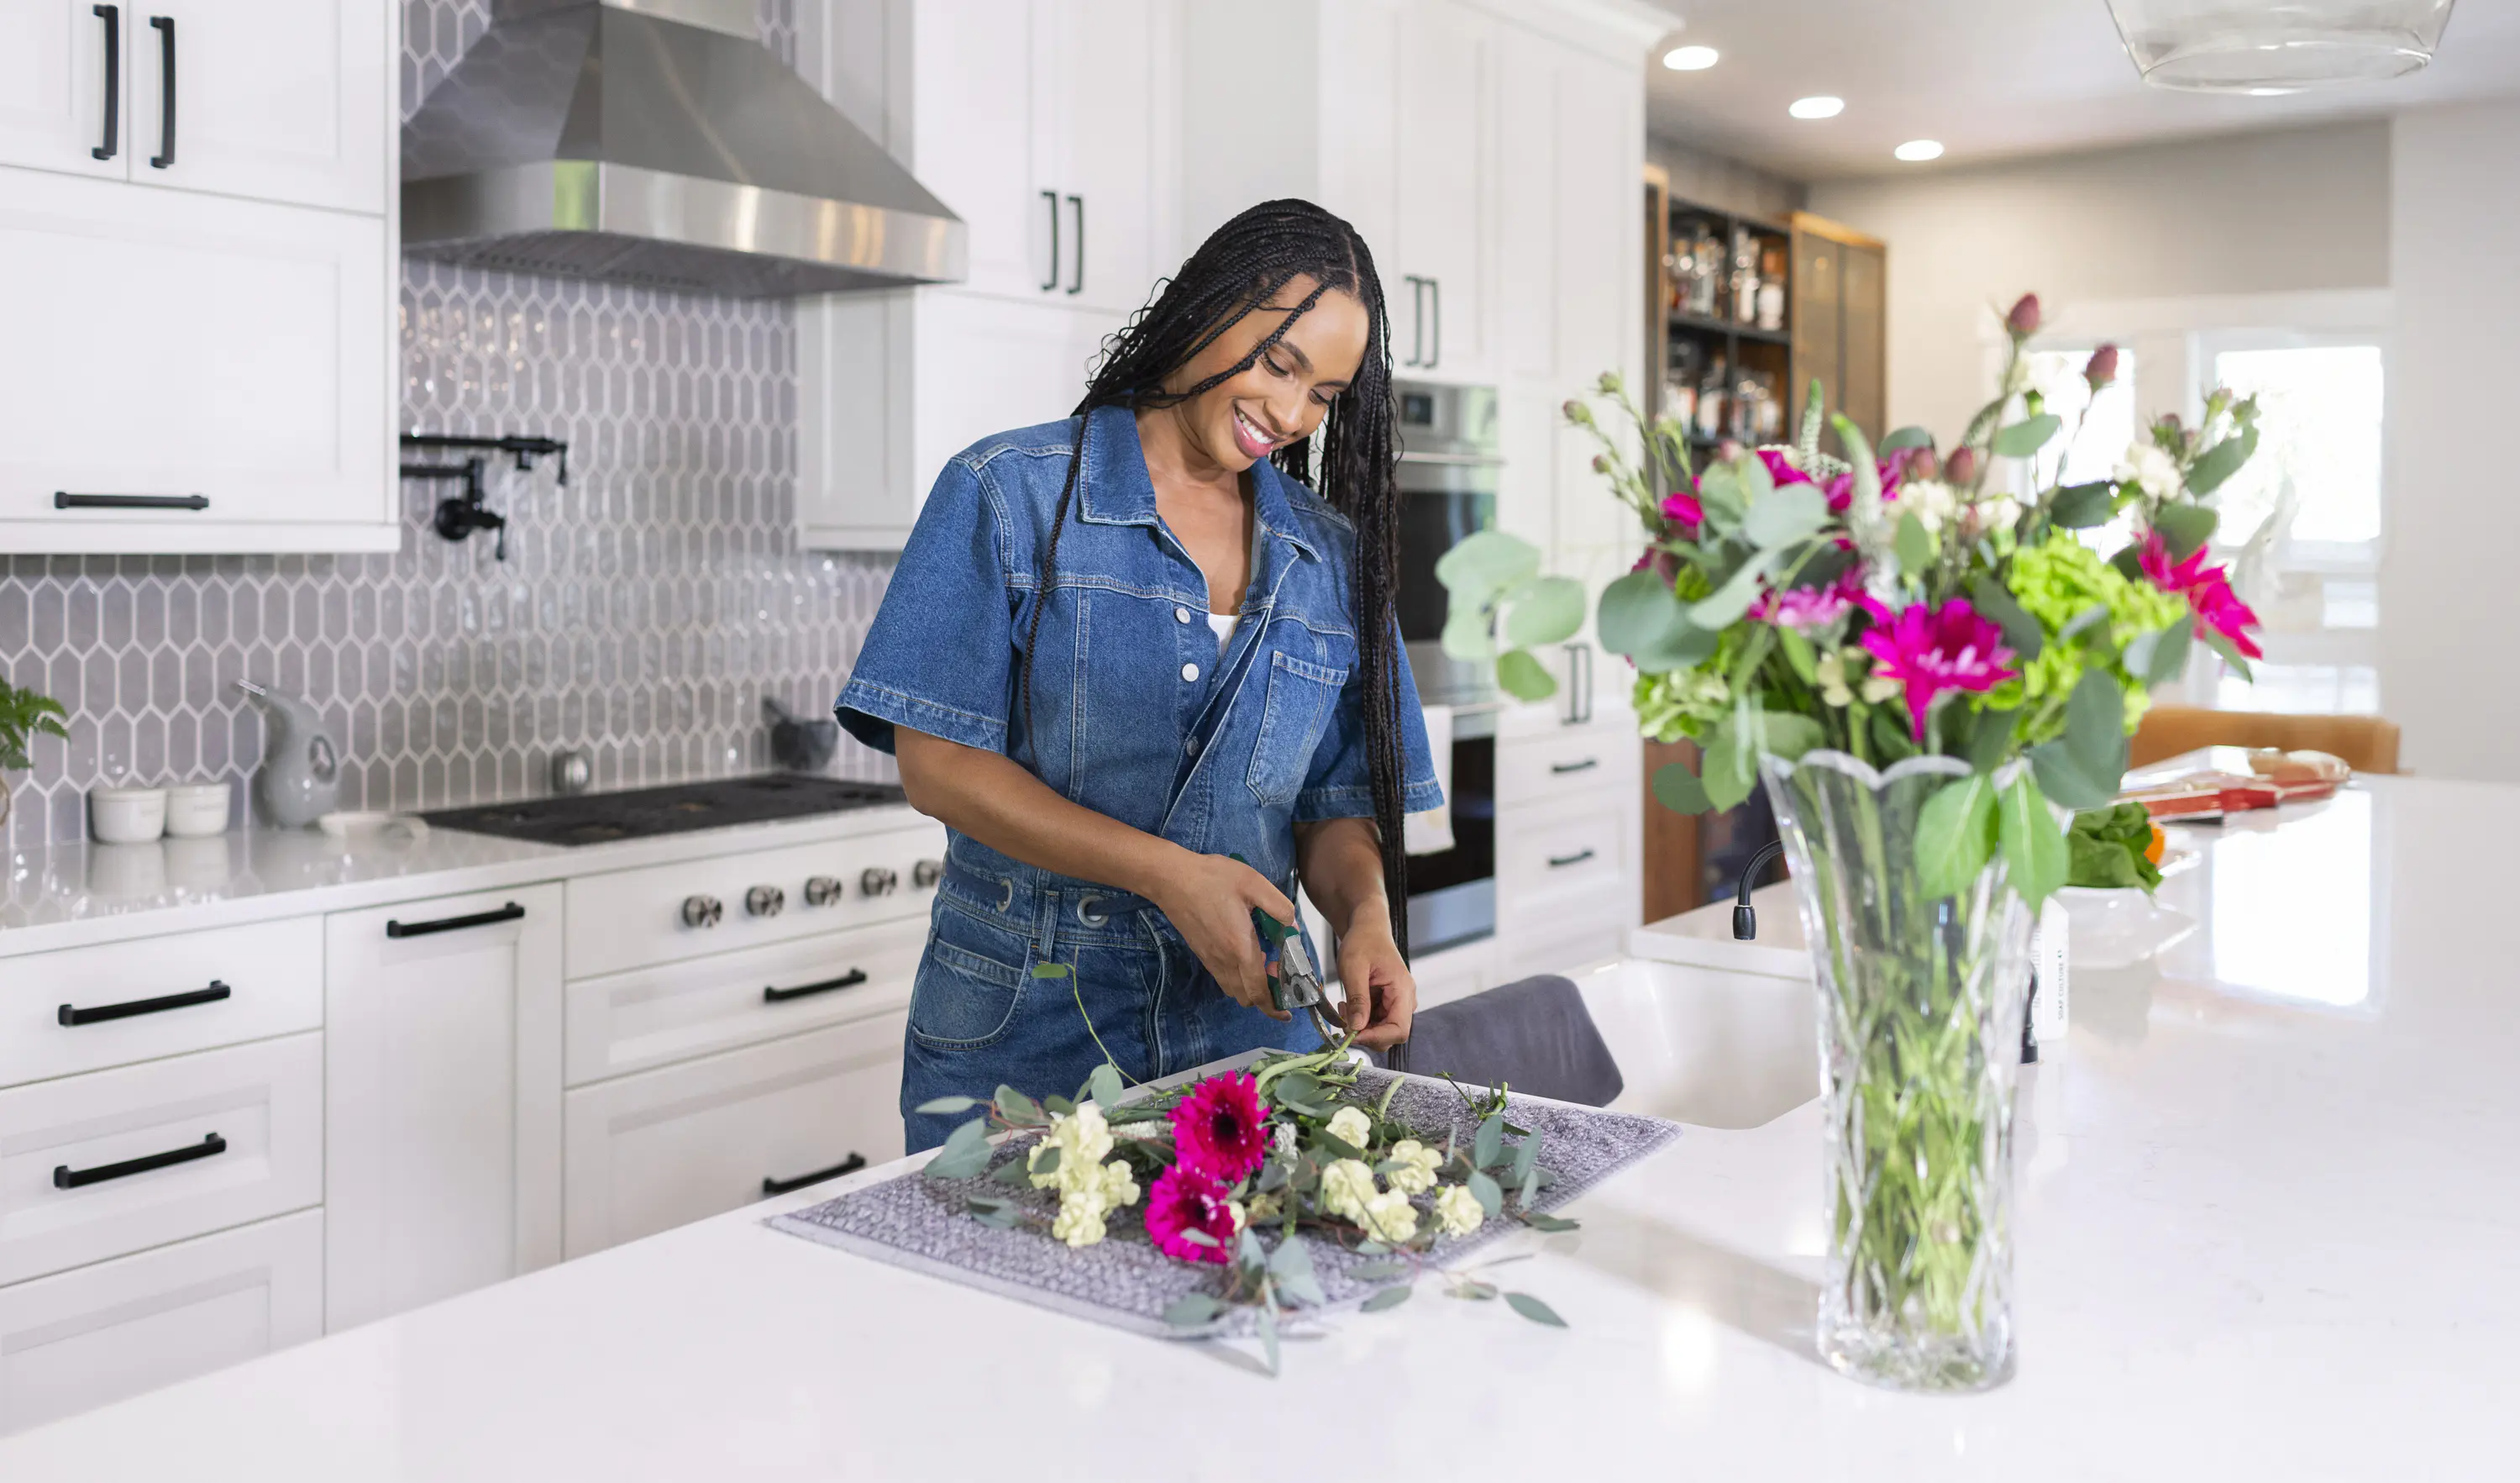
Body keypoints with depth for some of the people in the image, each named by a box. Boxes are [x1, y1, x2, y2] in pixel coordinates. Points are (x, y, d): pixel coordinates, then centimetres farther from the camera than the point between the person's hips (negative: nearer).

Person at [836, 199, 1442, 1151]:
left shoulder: (1331, 553, 8)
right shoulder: (1009, 492, -4)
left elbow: (1340, 806, 9)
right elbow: (938, 762, -10)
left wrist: (1365, 916, -14)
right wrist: (1169, 873, -18)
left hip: (1245, 1031, 3)